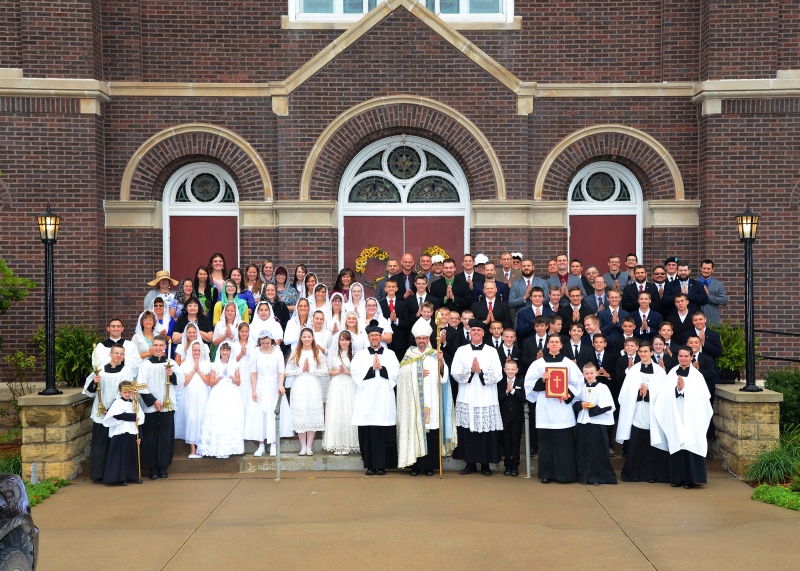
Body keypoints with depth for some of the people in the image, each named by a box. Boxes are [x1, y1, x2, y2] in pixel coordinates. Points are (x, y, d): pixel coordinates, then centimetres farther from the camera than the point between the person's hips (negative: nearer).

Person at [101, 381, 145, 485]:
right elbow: (118, 415, -21)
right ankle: (121, 478, 5)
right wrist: (133, 417, -17)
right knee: (121, 455, -2)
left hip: (132, 434, 5)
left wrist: (139, 436, 6)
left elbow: (139, 421, 11)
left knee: (133, 455, 10)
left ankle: (134, 476, 19)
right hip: (120, 434, -5)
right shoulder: (117, 403, -4)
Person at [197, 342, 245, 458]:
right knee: (218, 421, -9)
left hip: (232, 397, 1)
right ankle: (218, 448, -5)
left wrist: (231, 377, -10)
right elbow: (211, 383, 2)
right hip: (218, 396, -1)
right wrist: (221, 376, -11)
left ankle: (229, 448, 0)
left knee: (231, 421, -5)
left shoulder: (234, 365, 10)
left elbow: (238, 382, 8)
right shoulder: (215, 365, 6)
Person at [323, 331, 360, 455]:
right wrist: (338, 371, -9)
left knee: (349, 414, -2)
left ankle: (348, 445, 4)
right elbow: (328, 371, 7)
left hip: (350, 387, -1)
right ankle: (337, 445, 1)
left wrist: (346, 371, -11)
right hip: (336, 386, 1)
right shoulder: (333, 353, 8)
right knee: (336, 414, -2)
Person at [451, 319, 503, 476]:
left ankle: (485, 464, 11)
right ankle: (470, 463, 13)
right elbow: (455, 373, -1)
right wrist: (470, 370, -15)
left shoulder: (492, 351, 4)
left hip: (486, 400, -1)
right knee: (467, 432, 2)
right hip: (466, 399, 1)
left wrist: (481, 372, -15)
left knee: (486, 432, 0)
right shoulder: (461, 351, 7)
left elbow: (497, 375, -3)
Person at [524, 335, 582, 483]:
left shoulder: (569, 363, 7)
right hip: (545, 408, 0)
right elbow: (529, 382, 4)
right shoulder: (538, 363, 7)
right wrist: (541, 380, -14)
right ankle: (546, 474, 9)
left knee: (564, 441, -2)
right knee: (546, 441, 2)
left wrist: (569, 394, -11)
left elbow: (577, 382, 4)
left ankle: (565, 473, 3)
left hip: (563, 407, 0)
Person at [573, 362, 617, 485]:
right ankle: (584, 476, 15)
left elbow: (608, 406, -9)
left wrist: (594, 408, -18)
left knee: (598, 451, 0)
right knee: (583, 450, 7)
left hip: (598, 423, -4)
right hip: (583, 423, 4)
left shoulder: (603, 388, -5)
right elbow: (574, 403, 11)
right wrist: (581, 405, -10)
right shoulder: (581, 388, 7)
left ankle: (598, 476, 9)